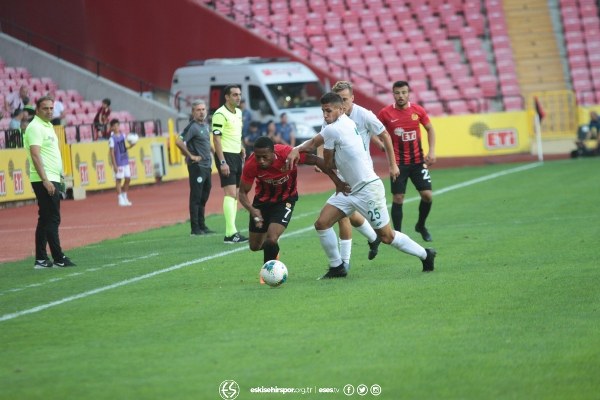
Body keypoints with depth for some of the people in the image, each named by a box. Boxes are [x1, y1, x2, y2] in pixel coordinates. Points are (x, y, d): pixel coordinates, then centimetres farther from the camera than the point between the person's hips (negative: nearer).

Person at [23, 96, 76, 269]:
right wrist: (45, 180, -26)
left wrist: (59, 177, 20)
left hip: (52, 180, 10)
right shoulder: (35, 127, -12)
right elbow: (35, 155, -20)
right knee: (52, 219, -8)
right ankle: (59, 259, -6)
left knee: (46, 220, 10)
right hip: (45, 181, -10)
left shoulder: (47, 126, 18)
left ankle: (41, 259, 12)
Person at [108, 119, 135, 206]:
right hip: (118, 163, -7)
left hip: (125, 161, 7)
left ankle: (125, 198, 22)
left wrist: (131, 146, -2)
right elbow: (112, 152, -12)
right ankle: (120, 199, 5)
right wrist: (115, 165, -15)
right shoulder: (112, 139, -11)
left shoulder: (123, 135, 8)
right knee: (118, 180, -1)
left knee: (128, 179, 9)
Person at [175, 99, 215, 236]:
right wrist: (191, 156, -18)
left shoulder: (205, 125, 13)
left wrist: (211, 149, 17)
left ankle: (202, 226, 22)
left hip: (207, 165, 9)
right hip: (197, 166, -9)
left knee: (203, 198, 14)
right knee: (196, 197, -5)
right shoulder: (192, 127, -14)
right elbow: (178, 141, -24)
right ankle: (195, 228, -2)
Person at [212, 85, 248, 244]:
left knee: (235, 195, 8)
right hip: (226, 156, -9)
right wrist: (222, 162, -21)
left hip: (236, 156, 9)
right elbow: (216, 139, -16)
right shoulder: (220, 114, -12)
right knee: (230, 193, -15)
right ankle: (231, 233, -19)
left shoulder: (238, 112, 14)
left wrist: (241, 147, 12)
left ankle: (230, 232, 10)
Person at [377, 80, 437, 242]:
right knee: (398, 198, -4)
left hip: (418, 160, 2)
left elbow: (430, 129, 10)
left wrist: (432, 151, 1)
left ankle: (421, 226, 22)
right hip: (398, 162, -2)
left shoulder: (418, 110, -1)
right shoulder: (385, 113, -7)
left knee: (427, 195, -3)